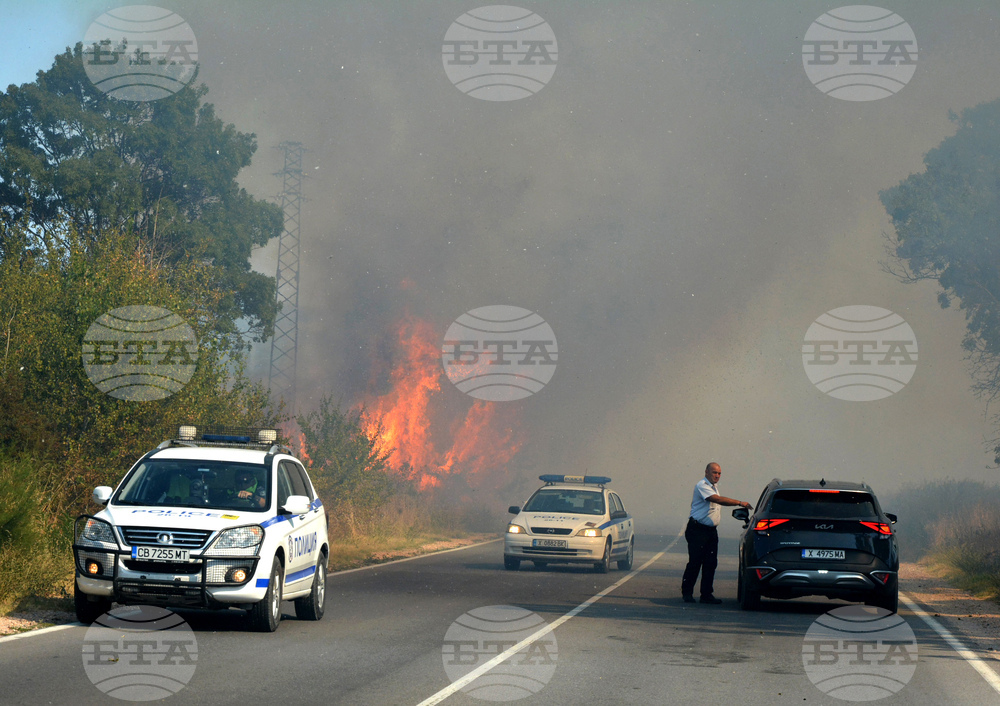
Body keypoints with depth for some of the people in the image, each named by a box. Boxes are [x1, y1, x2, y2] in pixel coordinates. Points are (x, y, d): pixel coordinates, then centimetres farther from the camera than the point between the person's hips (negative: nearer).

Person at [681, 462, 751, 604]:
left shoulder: (714, 487, 18)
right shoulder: (702, 486, -14)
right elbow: (718, 499, -26)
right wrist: (739, 503, -28)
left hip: (711, 531, 9)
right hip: (698, 530, -9)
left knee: (711, 563, 4)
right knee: (695, 562, -7)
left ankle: (706, 594, 8)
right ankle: (687, 593, 2)